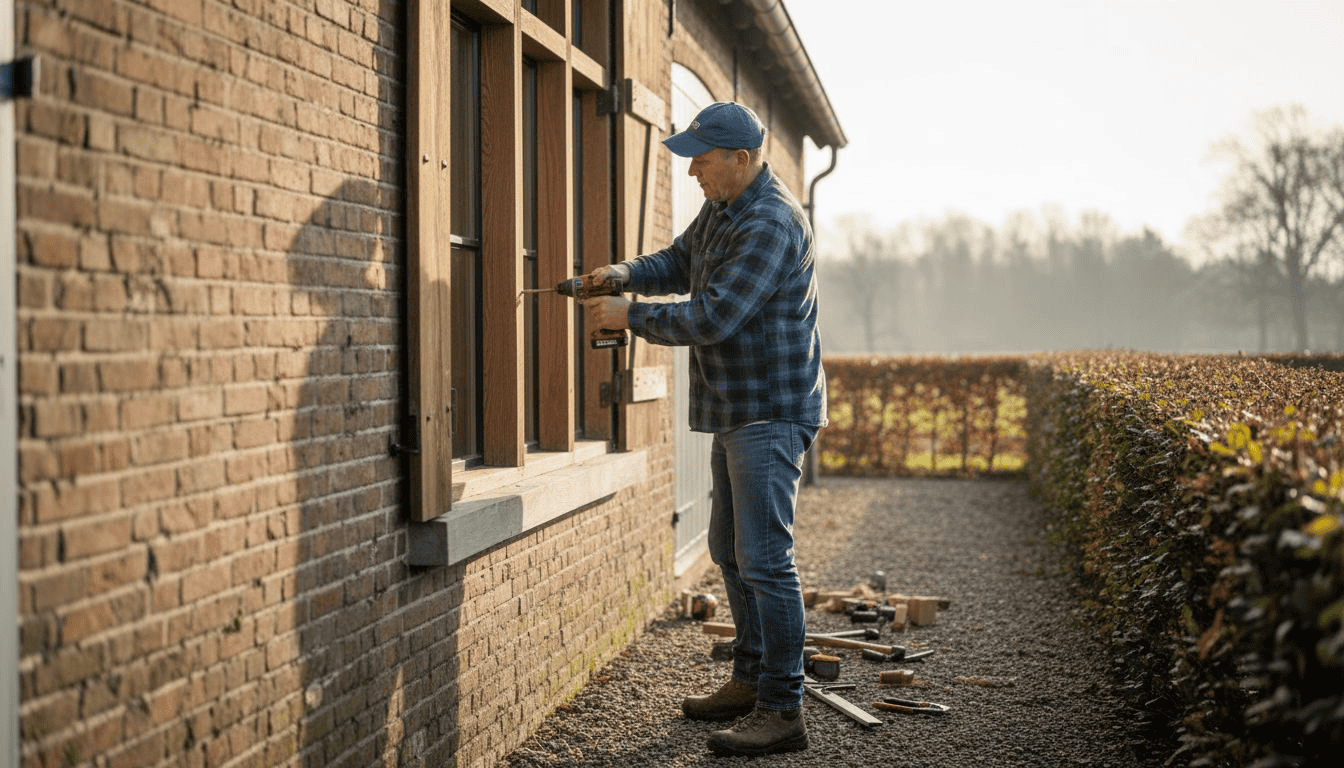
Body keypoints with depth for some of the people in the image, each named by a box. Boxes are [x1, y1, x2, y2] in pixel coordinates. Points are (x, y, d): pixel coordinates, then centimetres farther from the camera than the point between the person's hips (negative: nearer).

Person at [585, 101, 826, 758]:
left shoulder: (771, 223, -21)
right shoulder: (720, 209, 12)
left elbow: (713, 316, -26)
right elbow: (679, 264, 21)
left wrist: (631, 317, -15)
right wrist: (628, 273, 0)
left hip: (772, 412, -11)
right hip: (736, 409, 11)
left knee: (764, 557, -10)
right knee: (730, 550, 17)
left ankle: (783, 710, -3)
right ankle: (751, 679, 30)